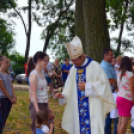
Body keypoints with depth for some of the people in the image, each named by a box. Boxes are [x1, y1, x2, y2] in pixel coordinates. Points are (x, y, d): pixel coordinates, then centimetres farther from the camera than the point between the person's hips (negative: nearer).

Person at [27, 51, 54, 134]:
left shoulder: (41, 73, 11)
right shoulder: (34, 74, -13)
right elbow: (33, 93, -18)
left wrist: (48, 107, 16)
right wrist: (37, 110, -23)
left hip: (44, 105, 8)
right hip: (37, 105, -8)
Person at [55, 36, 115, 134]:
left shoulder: (94, 66, -7)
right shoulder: (73, 69, 9)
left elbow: (103, 83, -8)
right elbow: (70, 87, 10)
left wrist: (87, 86, -15)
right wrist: (63, 95, -8)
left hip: (93, 106, -5)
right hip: (78, 107, 5)